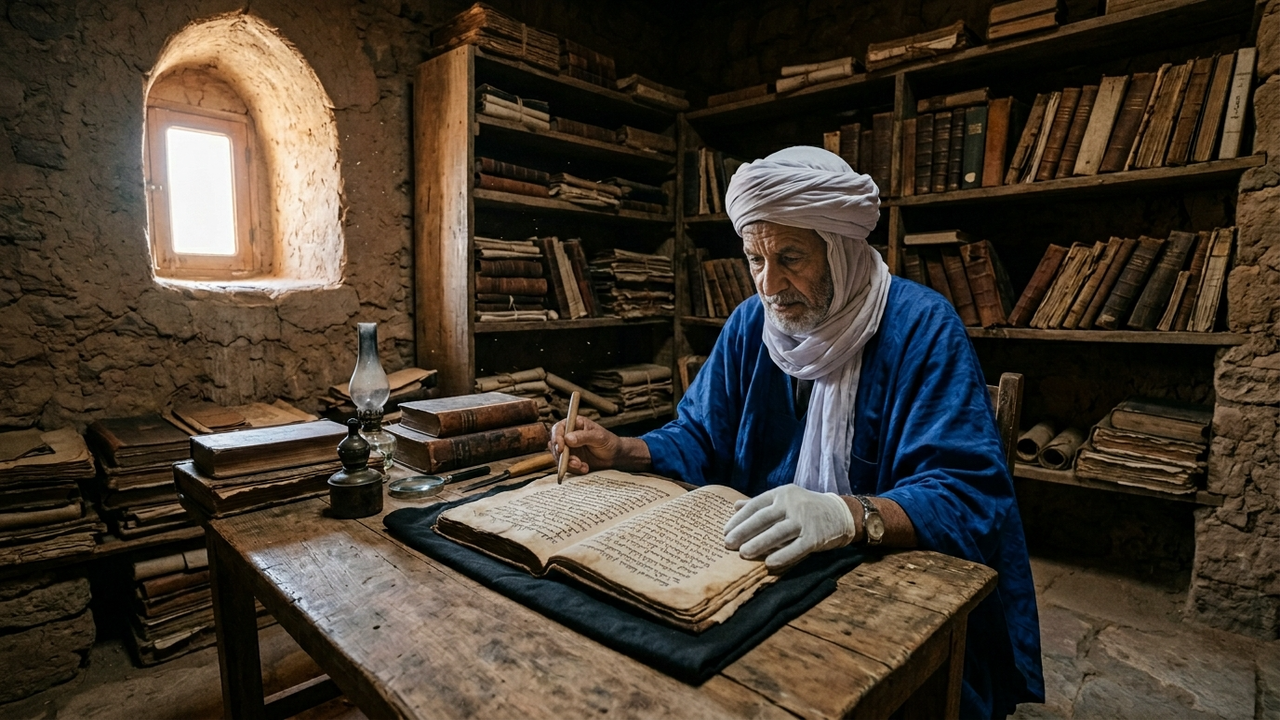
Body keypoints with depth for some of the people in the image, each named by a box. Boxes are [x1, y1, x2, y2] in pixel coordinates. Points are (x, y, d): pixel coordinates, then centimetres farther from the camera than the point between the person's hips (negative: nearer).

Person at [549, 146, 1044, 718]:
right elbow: (700, 441, 10)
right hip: (761, 566, 4)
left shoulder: (921, 327, -13)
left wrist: (852, 515, -41)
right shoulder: (750, 323, 3)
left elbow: (968, 496, -21)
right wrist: (621, 452, -9)